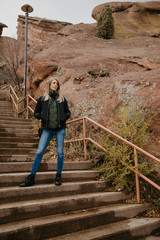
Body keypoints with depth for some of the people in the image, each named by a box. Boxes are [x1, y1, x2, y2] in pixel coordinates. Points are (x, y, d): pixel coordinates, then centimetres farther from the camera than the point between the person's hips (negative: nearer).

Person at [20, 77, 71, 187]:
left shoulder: (62, 99, 10)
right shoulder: (42, 99, 9)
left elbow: (68, 112, 16)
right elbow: (36, 113, 13)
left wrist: (64, 118, -4)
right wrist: (42, 117, -6)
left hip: (60, 129, 1)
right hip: (47, 129, 0)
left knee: (60, 152, 0)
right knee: (39, 152, -5)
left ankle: (58, 176, 17)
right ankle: (31, 178, 4)